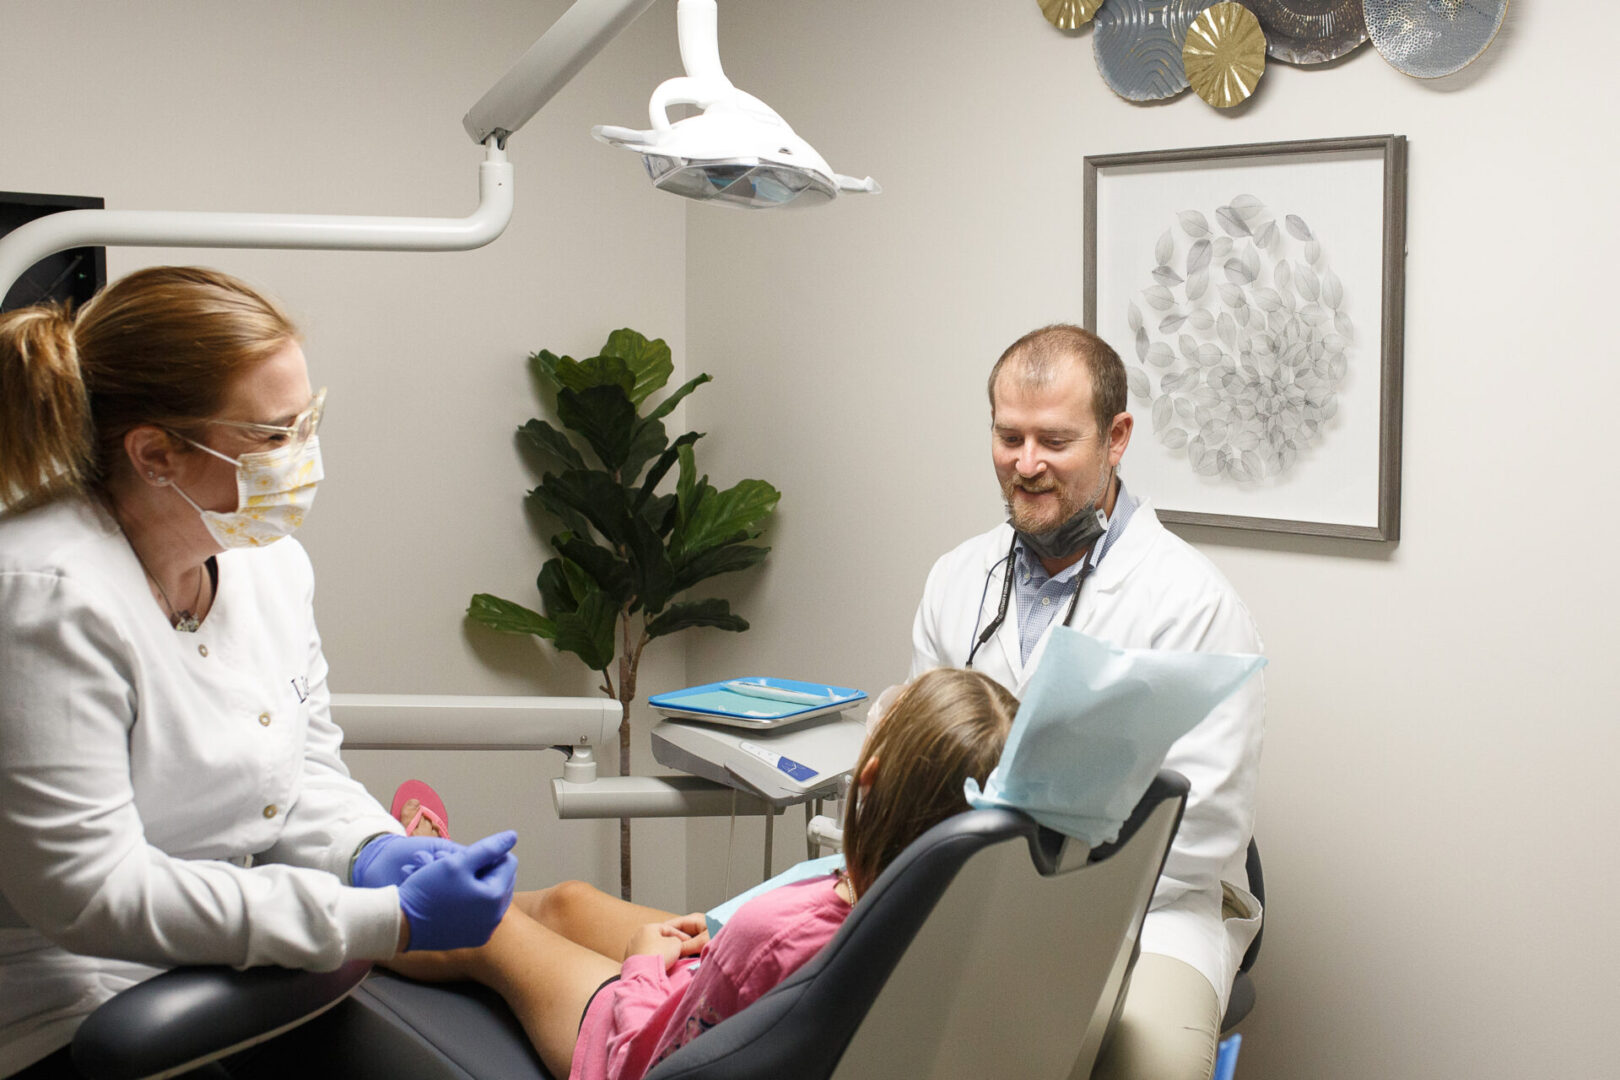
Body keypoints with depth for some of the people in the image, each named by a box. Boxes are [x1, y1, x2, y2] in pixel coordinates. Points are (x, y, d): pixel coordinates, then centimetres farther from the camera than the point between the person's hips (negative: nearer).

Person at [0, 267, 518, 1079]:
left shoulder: (267, 556, 5)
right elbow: (89, 891, -23)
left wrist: (372, 851, -9)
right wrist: (390, 920, -25)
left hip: (238, 979, 7)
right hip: (74, 1010, -7)